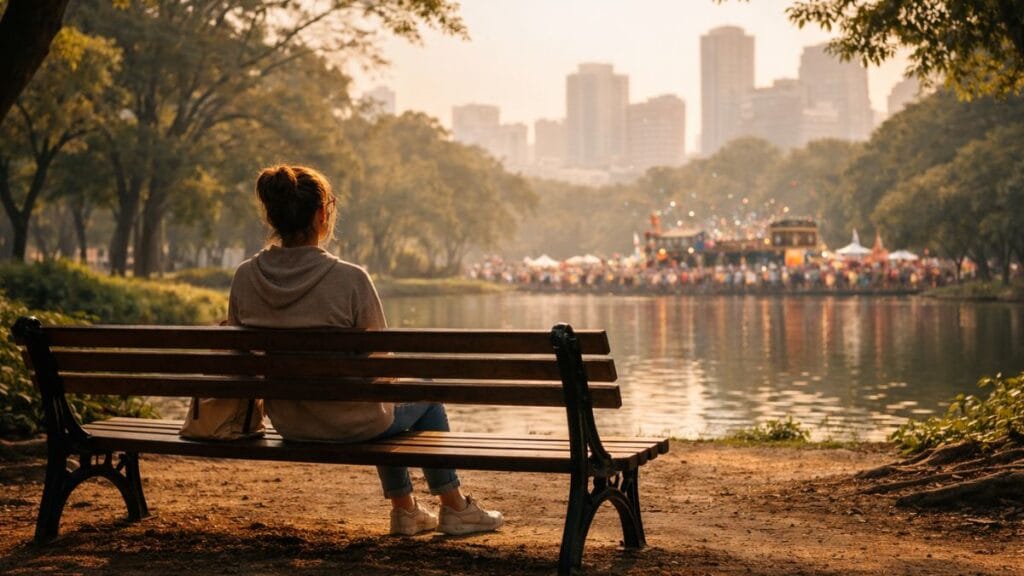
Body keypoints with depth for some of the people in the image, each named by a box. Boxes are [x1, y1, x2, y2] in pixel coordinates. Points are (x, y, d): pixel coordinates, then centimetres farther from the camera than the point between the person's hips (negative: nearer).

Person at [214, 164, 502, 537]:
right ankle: (455, 509, 36)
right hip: (349, 424, -5)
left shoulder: (245, 278, -9)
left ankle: (405, 510, 44)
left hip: (287, 423, 5)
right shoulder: (350, 279, -23)